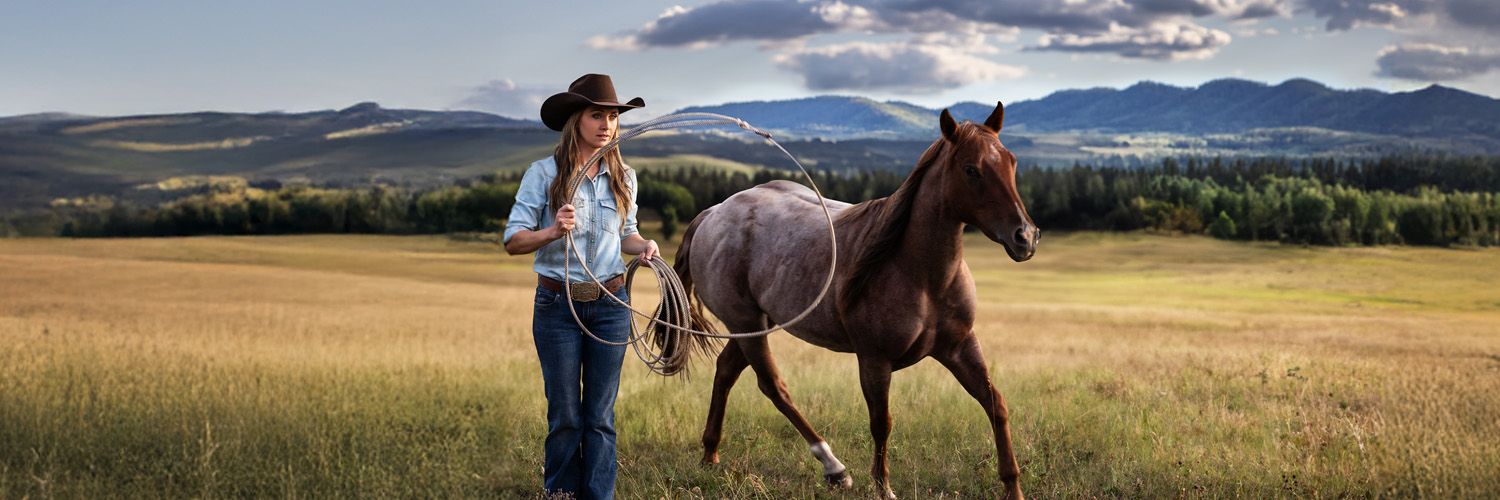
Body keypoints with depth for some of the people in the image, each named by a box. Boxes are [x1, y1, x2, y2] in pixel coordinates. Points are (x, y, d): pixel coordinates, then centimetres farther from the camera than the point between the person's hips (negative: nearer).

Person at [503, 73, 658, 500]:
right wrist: (553, 231, -26)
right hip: (558, 305, -3)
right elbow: (513, 241, -7)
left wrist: (643, 246, -4)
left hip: (611, 304, 3)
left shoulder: (623, 177, 5)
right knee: (565, 416, 5)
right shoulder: (543, 173, -6)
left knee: (600, 416, 7)